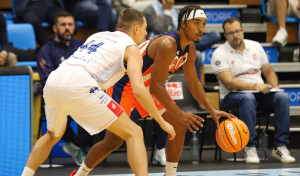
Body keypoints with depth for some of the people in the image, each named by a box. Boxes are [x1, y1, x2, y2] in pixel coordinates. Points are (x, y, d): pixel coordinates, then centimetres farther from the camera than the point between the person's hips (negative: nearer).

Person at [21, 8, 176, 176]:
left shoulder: (98, 36, 31)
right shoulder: (131, 48, 11)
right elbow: (139, 90, -2)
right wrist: (162, 121, 4)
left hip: (52, 81, 7)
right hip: (78, 86, -7)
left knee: (53, 136, 34)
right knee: (134, 133, -1)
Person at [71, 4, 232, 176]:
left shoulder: (190, 49, -2)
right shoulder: (167, 44, -31)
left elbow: (194, 83, 10)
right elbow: (156, 85, -31)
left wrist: (212, 110, -1)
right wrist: (179, 114, -31)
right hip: (124, 85, -9)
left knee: (179, 126, 1)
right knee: (114, 141, -11)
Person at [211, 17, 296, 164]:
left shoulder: (255, 47, 12)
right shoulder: (220, 54, -5)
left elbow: (269, 72, 20)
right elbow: (229, 83, -16)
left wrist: (273, 88, -3)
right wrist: (255, 86, -28)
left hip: (259, 95, 5)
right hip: (232, 96, -5)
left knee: (283, 97, -23)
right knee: (248, 98, -39)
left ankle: (280, 146, -23)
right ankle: (250, 148, -36)